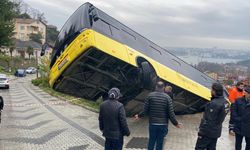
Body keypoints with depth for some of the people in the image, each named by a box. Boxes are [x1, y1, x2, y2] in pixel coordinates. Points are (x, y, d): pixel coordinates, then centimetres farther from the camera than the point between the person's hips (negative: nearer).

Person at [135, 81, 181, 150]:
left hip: (152, 124, 1)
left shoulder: (150, 95, -4)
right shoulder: (167, 97, -6)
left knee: (151, 141, 15)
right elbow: (171, 113, -8)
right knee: (160, 142, 10)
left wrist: (139, 115, 13)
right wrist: (176, 123, 5)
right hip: (163, 124, -1)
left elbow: (145, 110, -6)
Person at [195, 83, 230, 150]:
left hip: (208, 132, -9)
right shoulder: (225, 102, 1)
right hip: (216, 131, 9)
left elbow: (208, 121, -25)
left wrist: (201, 132, -16)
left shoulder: (214, 104, -27)